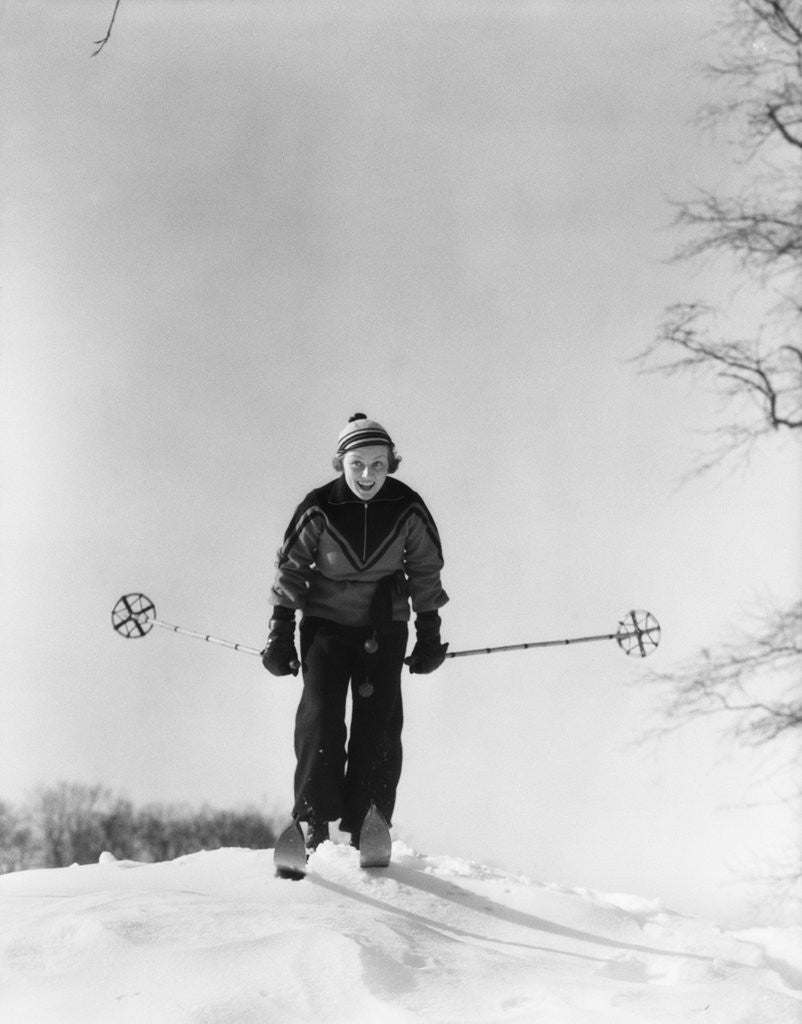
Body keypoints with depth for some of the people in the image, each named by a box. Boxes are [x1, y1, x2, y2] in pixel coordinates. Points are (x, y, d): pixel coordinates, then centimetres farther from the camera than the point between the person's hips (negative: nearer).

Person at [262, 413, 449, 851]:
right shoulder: (318, 509, -14)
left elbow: (426, 573, 3)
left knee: (379, 725, -5)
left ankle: (366, 829, 1)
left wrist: (430, 635, 5)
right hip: (326, 621, -1)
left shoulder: (408, 510, -10)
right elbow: (290, 571, -3)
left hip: (384, 626, 1)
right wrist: (280, 634, -5)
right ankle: (315, 819, -14)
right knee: (320, 715, -16)